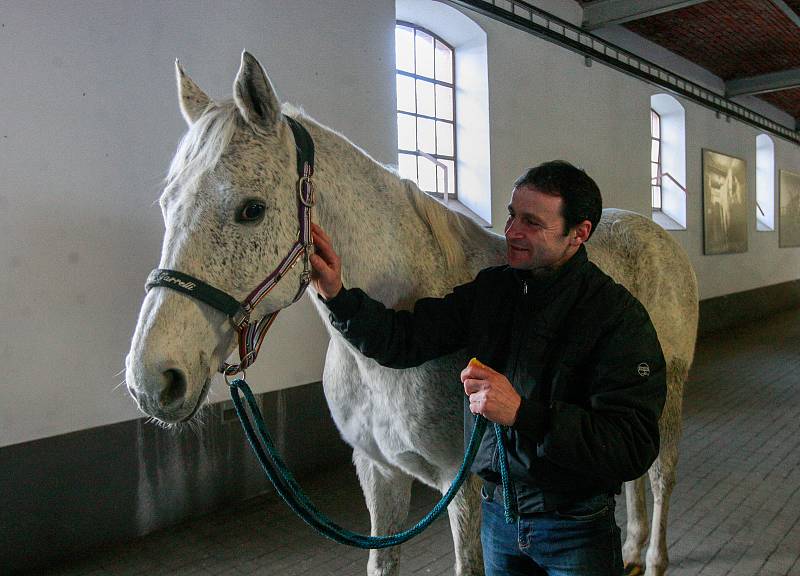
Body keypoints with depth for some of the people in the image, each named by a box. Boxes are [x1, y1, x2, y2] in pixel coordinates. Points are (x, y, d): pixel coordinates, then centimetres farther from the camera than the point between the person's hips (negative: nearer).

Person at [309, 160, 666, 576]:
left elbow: (634, 448, -26)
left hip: (575, 528, -5)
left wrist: (523, 413, -36)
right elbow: (405, 340, -6)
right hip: (496, 511, 5)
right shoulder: (490, 288, -4)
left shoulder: (618, 316, -20)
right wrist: (337, 296, -20)